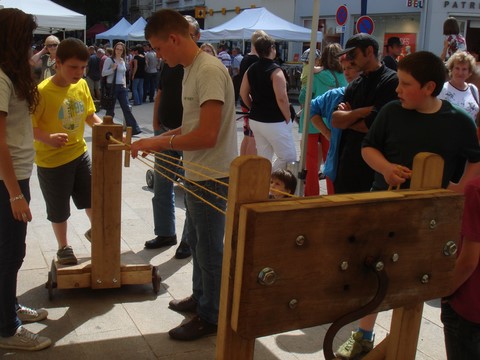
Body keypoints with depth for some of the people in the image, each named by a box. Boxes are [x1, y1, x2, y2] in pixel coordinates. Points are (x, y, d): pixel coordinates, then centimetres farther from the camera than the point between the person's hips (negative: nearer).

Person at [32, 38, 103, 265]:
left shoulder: (82, 85, -3)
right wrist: (47, 138, -37)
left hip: (79, 153, 5)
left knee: (93, 196, 15)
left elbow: (89, 114, 9)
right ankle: (63, 247, 34)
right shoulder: (43, 91, -22)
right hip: (52, 161, -5)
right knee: (59, 209, 11)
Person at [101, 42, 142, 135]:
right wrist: (113, 69, -22)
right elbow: (103, 73, -9)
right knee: (110, 110, 3)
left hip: (122, 87, 5)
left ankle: (133, 129, -1)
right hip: (112, 86, -5)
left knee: (127, 108, 0)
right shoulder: (109, 60, -5)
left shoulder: (123, 61, 13)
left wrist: (125, 85, 14)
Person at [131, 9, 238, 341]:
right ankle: (201, 297, 41)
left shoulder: (209, 70, -22)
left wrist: (158, 143, -20)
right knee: (197, 241, 22)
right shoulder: (192, 69, 9)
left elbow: (207, 136, -27)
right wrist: (161, 139, 5)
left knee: (209, 248, 4)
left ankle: (211, 317, 20)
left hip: (212, 177, -10)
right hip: (198, 175, 10)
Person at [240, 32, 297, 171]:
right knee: (288, 157, 3)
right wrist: (288, 118, -9)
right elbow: (281, 98, -21)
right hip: (274, 122, -8)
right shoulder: (275, 71, -16)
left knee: (263, 158, 15)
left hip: (256, 120, 8)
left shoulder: (251, 70, 6)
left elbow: (243, 94, 12)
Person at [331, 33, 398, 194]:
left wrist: (346, 118, -1)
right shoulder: (355, 85, 13)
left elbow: (373, 125, -18)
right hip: (348, 162, 7)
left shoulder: (391, 81, -10)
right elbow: (335, 120, 5)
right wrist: (361, 112, -11)